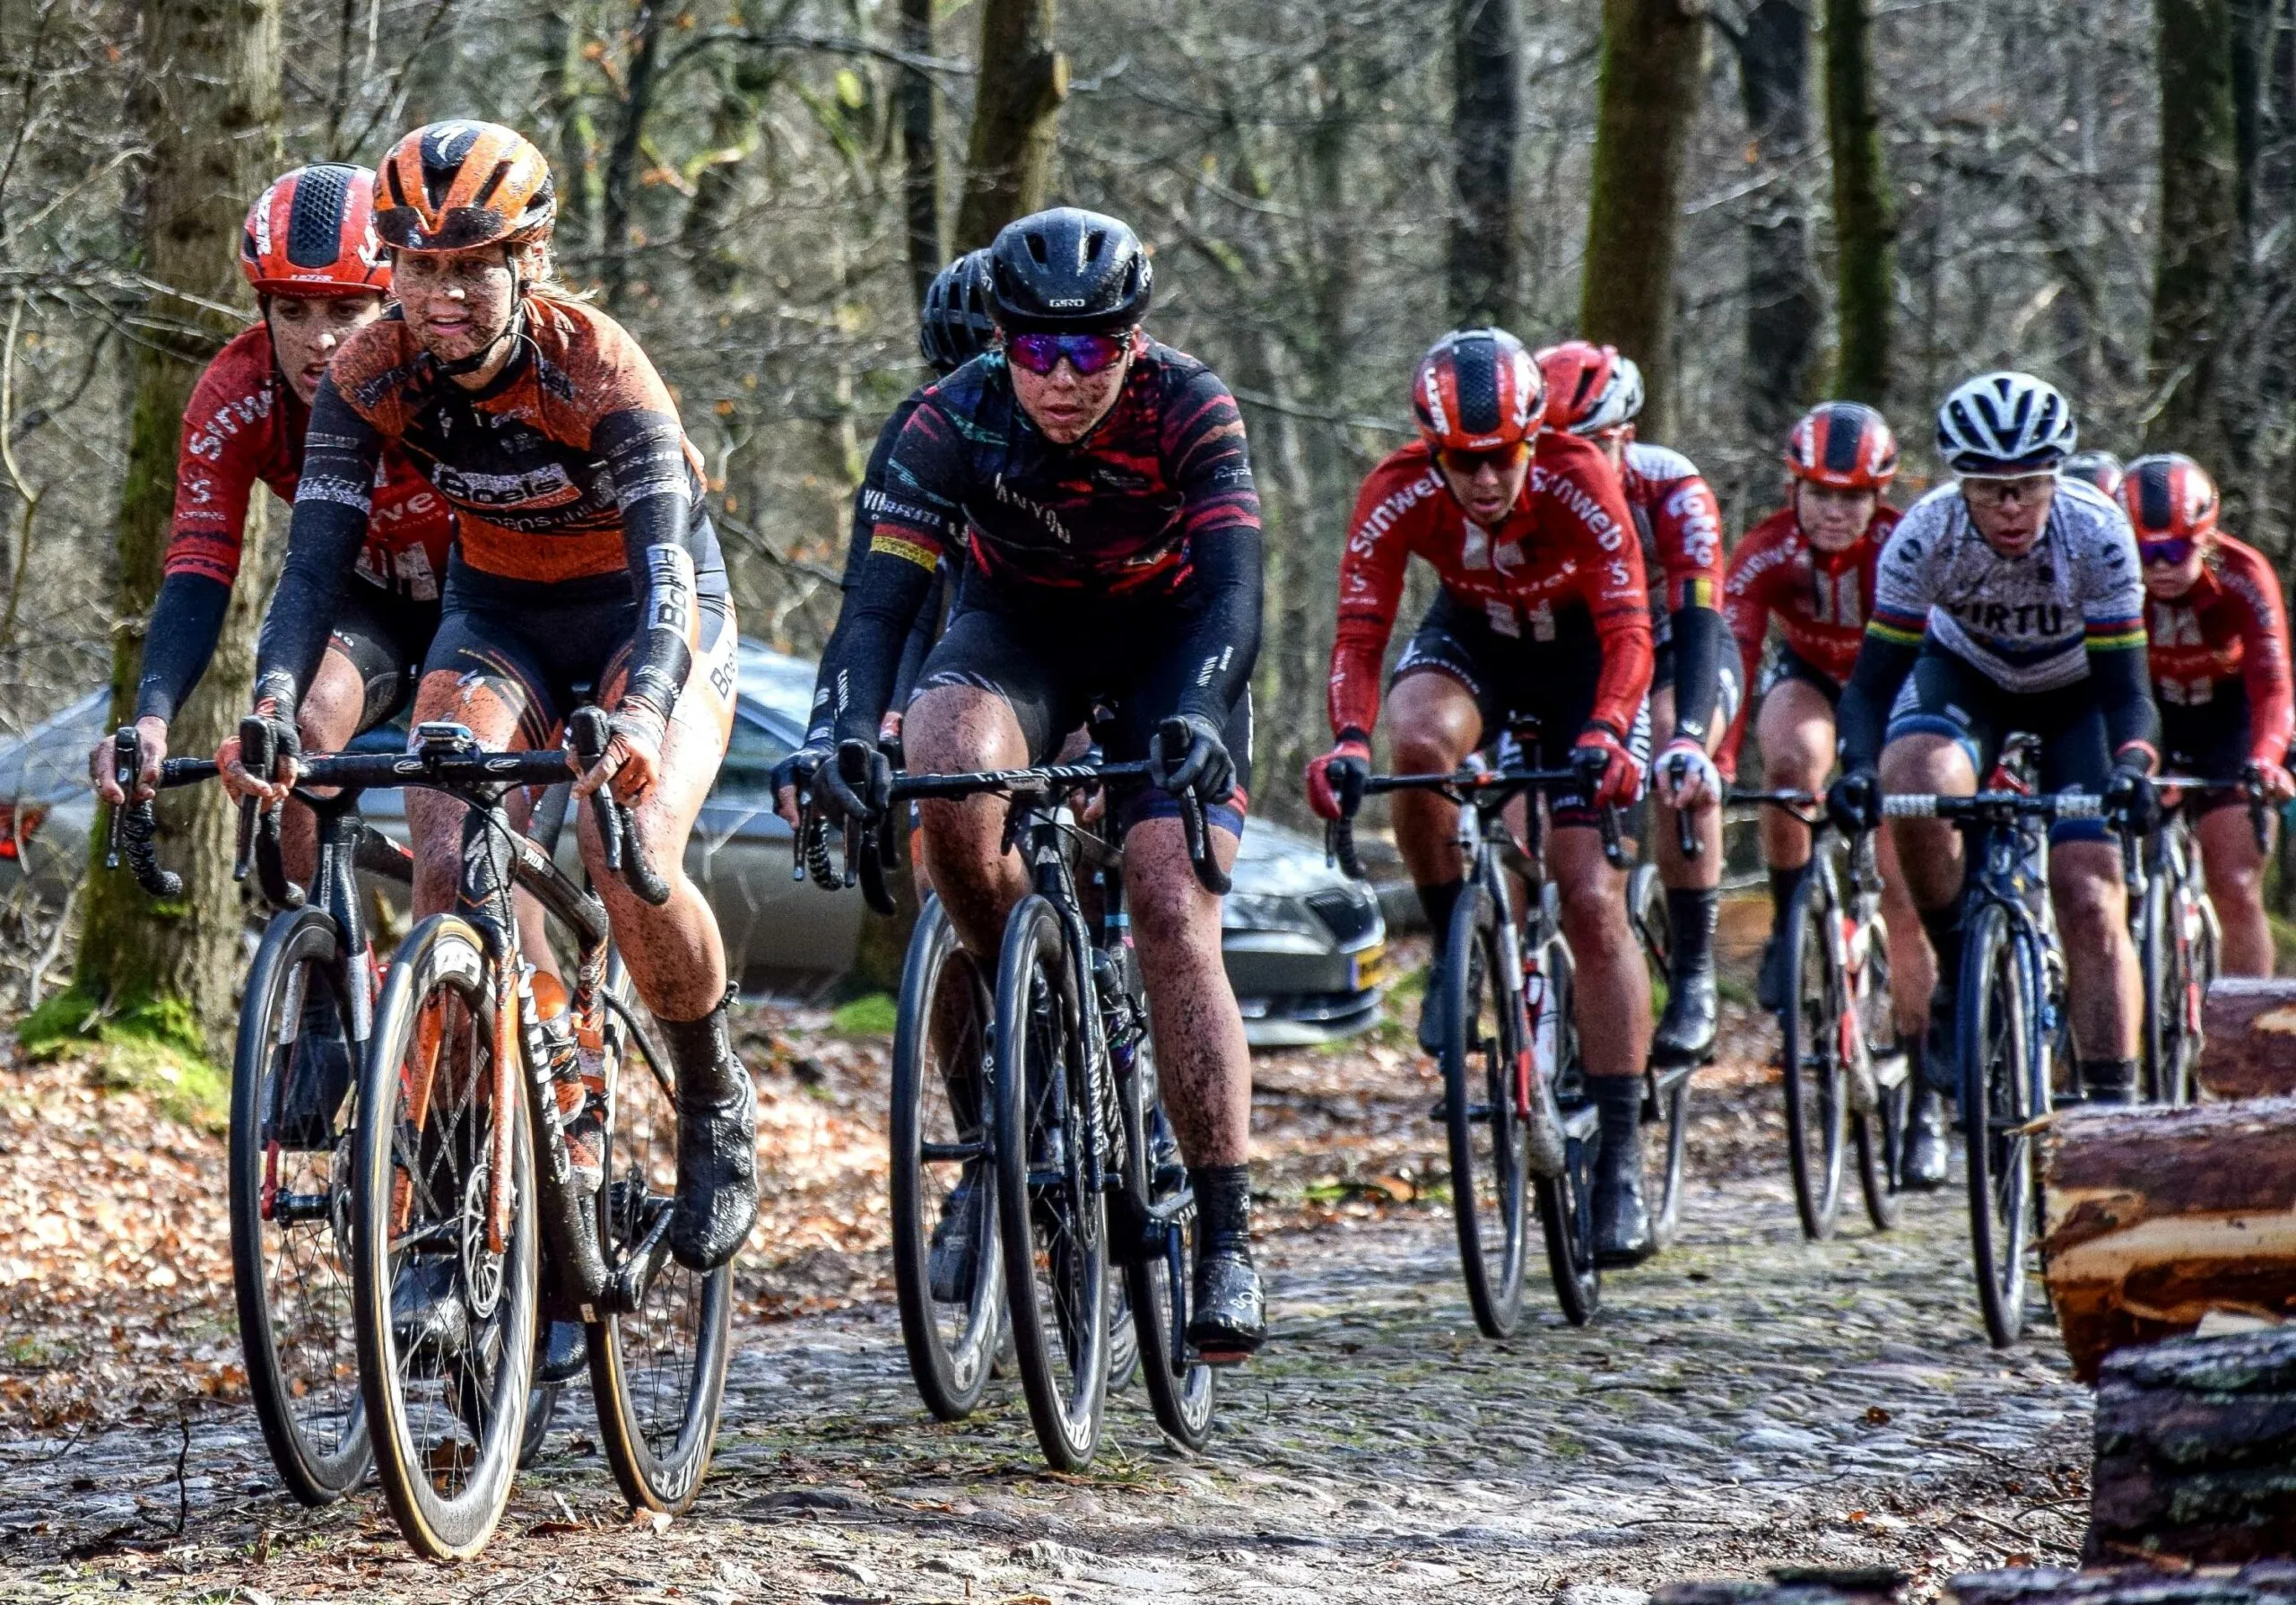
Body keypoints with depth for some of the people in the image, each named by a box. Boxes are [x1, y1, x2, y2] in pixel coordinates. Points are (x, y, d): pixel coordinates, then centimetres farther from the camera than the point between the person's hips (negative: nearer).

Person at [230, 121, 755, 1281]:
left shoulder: (597, 368, -30)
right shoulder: (370, 377, -19)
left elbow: (665, 567, -38)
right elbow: (316, 556, -25)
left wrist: (639, 716, -57)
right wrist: (272, 707, -44)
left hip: (645, 612, -3)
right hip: (496, 611, 3)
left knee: (631, 863, -26)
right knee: (444, 863, -20)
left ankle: (716, 1108, 3)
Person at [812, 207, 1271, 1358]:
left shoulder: (1191, 409, -27)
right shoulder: (955, 418, -25)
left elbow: (1230, 585, -37)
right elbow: (883, 595, -30)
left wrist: (1195, 716, -56)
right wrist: (850, 733, -48)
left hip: (1168, 635, -1)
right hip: (1019, 626, 1)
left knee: (1173, 916, -19)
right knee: (944, 776, -33)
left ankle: (1228, 1234, -14)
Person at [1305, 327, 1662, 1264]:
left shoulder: (1578, 481, -32)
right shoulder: (1399, 493, -27)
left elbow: (1628, 631, -36)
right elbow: (1359, 632, -31)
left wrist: (1605, 733, -54)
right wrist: (1349, 741, -49)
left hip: (1580, 652, -2)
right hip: (1470, 639, 2)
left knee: (1593, 902, -12)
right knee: (1419, 743, -35)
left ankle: (1621, 1158, -9)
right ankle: (1454, 952, -11)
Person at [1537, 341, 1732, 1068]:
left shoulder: (1672, 488, -30)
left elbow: (1697, 620, -39)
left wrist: (1687, 739, -55)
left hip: (1674, 650, -3)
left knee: (1678, 775, -33)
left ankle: (1694, 977, -22)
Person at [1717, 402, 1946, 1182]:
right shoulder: (1764, 553, -28)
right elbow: (1729, 658, -37)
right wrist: (1715, 761, -52)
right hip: (1807, 682, 1)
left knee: (1903, 891, -8)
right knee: (1795, 764, -37)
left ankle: (1926, 1095, -1)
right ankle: (1790, 928, -14)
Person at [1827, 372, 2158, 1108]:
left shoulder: (2096, 533, -32)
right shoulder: (1927, 533, -30)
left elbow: (2125, 688, -27)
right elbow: (1874, 678, -25)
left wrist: (2133, 767, -47)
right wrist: (1857, 768, -44)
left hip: (2074, 689, 0)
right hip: (1964, 672, 1)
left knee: (2090, 900, -13)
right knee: (1915, 784, -33)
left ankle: (2114, 1104, -4)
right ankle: (1959, 984, -12)